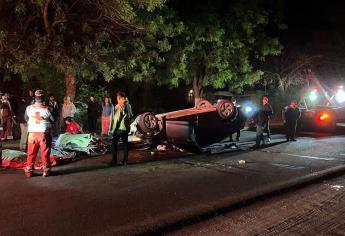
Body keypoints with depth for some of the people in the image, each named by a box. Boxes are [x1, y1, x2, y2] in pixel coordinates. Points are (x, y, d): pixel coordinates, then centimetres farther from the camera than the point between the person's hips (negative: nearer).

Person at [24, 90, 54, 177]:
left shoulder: (29, 108, -5)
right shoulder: (47, 109, -13)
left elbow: (26, 119, 9)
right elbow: (53, 120, -1)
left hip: (32, 133, 2)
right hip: (44, 133, -2)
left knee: (31, 153, 11)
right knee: (45, 153, 8)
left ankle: (29, 171, 17)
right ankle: (46, 170, 15)